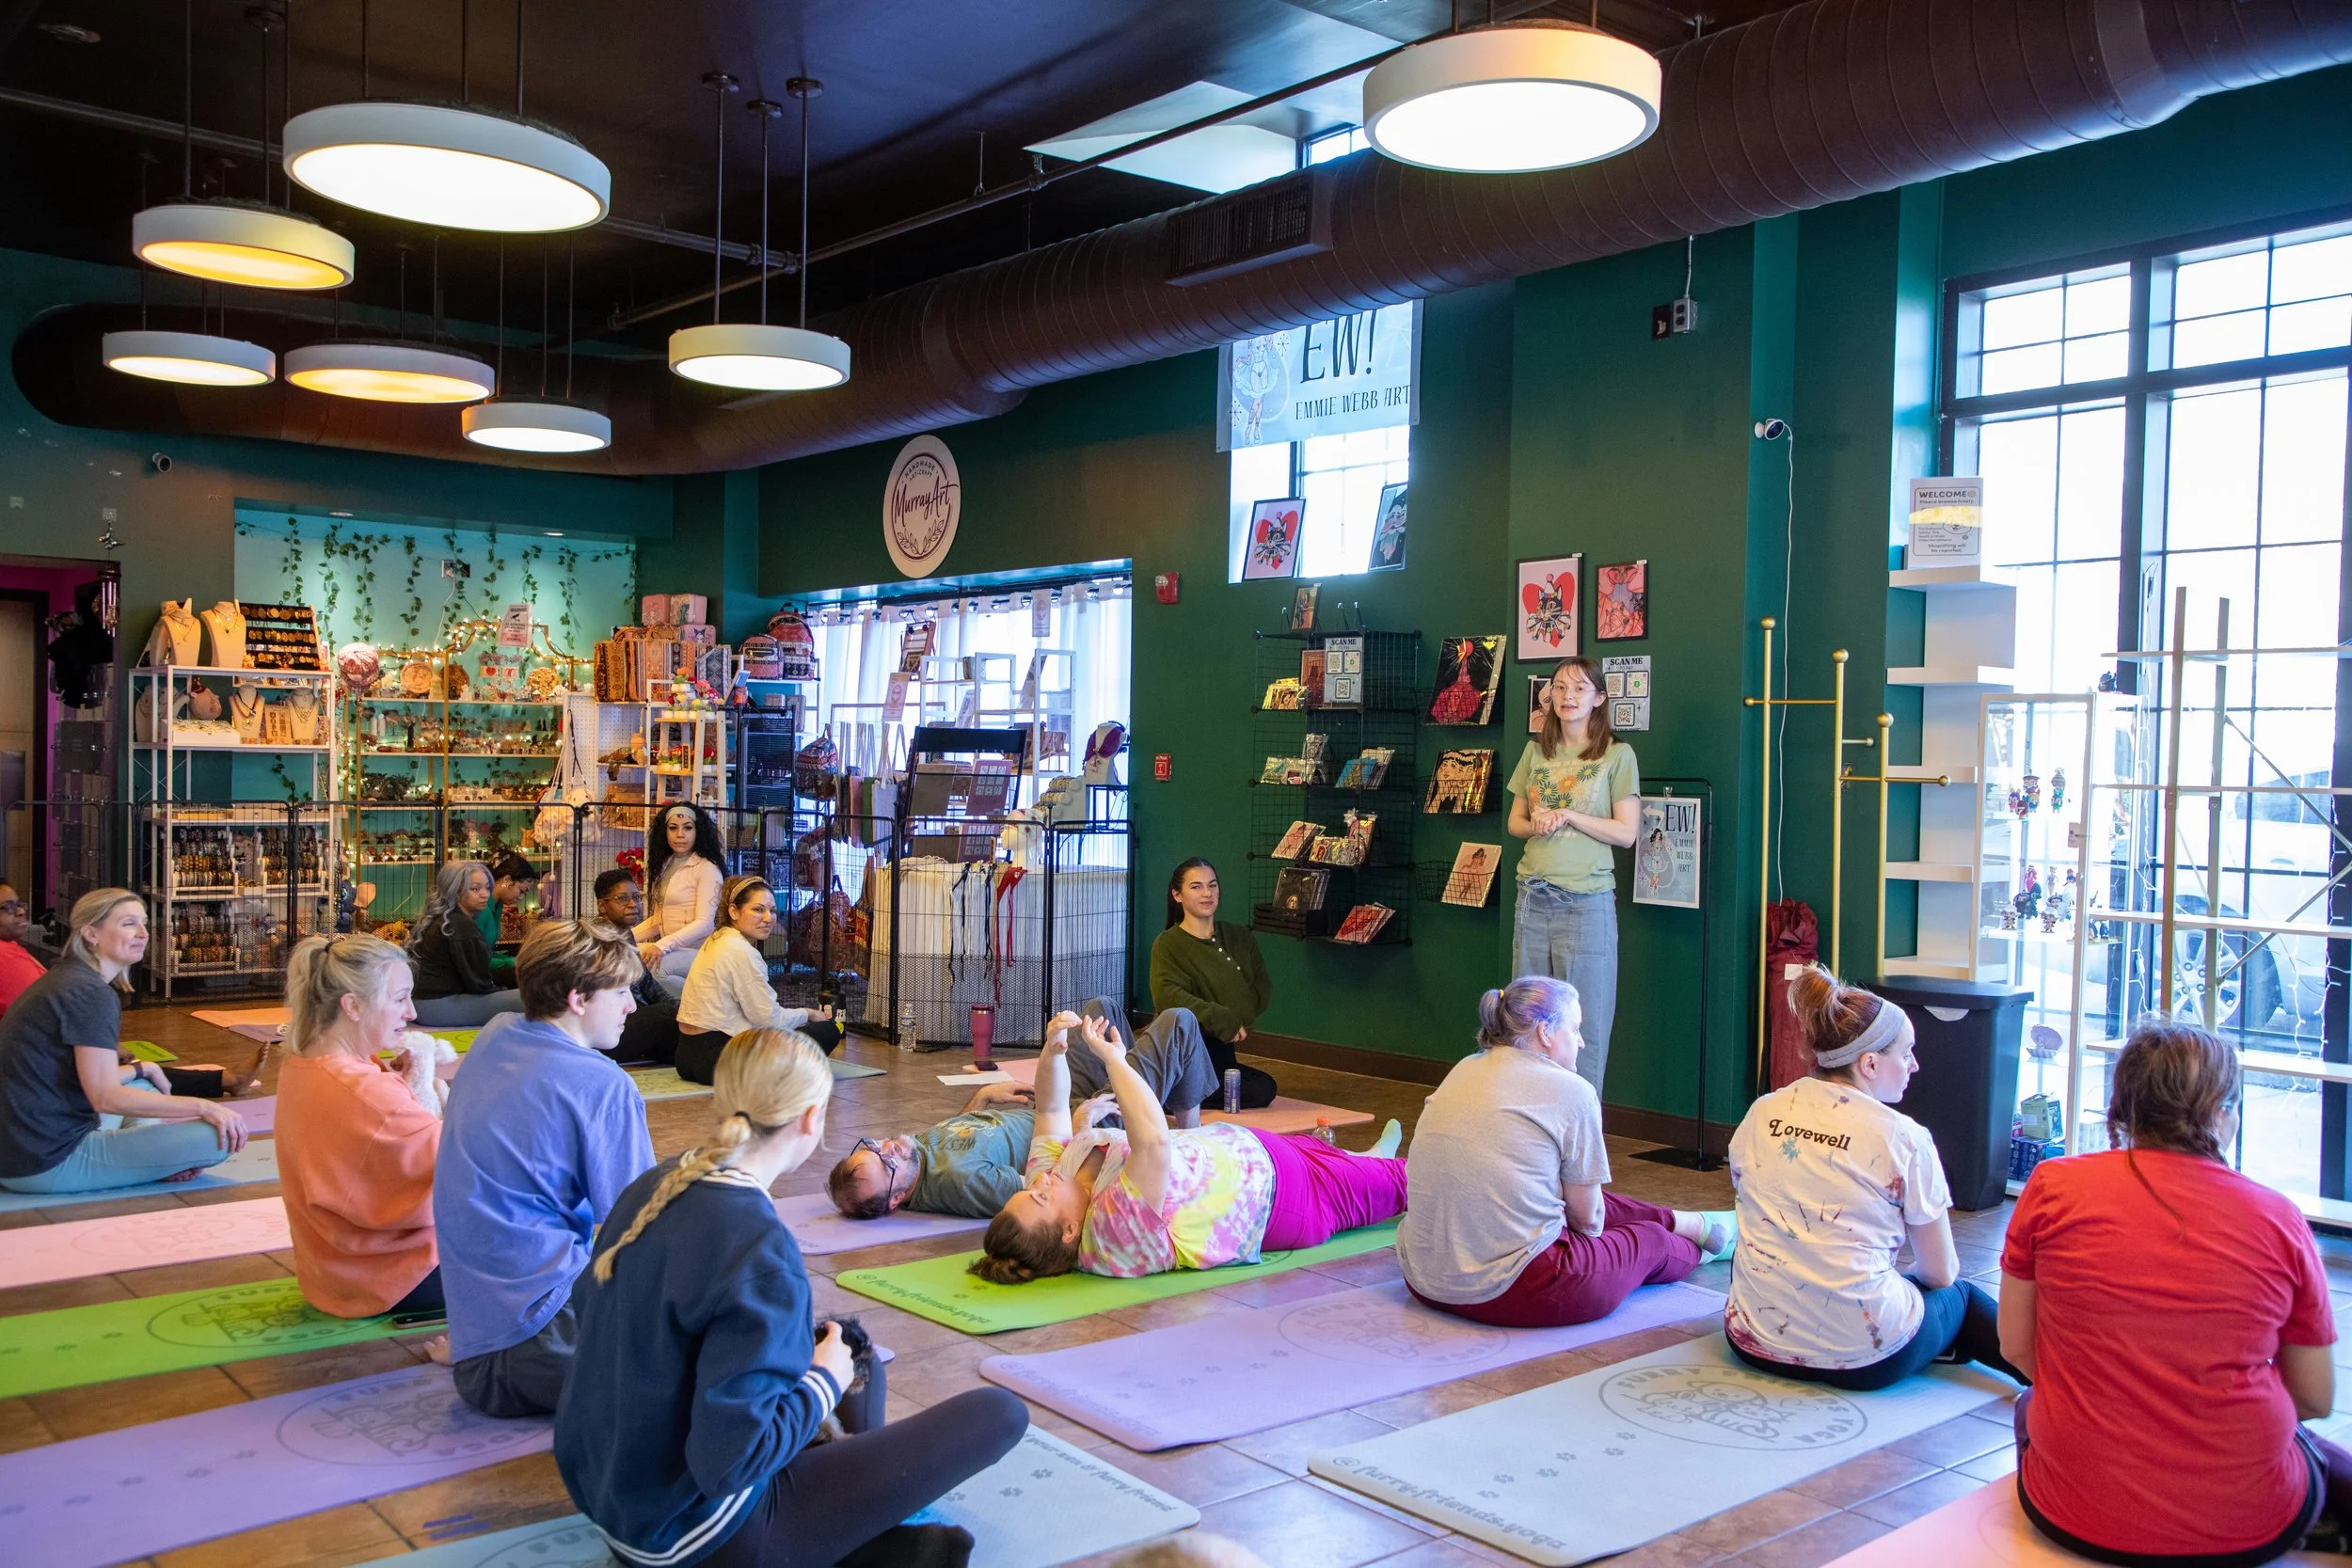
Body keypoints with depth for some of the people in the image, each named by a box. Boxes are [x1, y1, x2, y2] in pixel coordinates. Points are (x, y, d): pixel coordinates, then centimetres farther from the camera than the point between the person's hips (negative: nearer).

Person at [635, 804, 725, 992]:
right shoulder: (664, 866, 16)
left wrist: (661, 946, -26)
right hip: (672, 951, 7)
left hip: (699, 953, -7)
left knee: (647, 963, -33)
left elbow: (704, 923, -15)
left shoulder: (707, 869, -7)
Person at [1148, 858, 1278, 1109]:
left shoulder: (1240, 937, 12)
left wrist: (1239, 1017, -13)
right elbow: (1167, 996, -23)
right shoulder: (1168, 944, -7)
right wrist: (1222, 1020, -29)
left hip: (1221, 1050, 7)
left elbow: (1263, 989, 6)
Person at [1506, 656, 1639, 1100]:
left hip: (1587, 902, -5)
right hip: (1533, 898, 5)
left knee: (1585, 1026, 0)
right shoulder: (1536, 751, 11)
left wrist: (1567, 816, -14)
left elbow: (1626, 833, -7)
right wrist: (1535, 825, -8)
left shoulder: (1617, 755, -3)